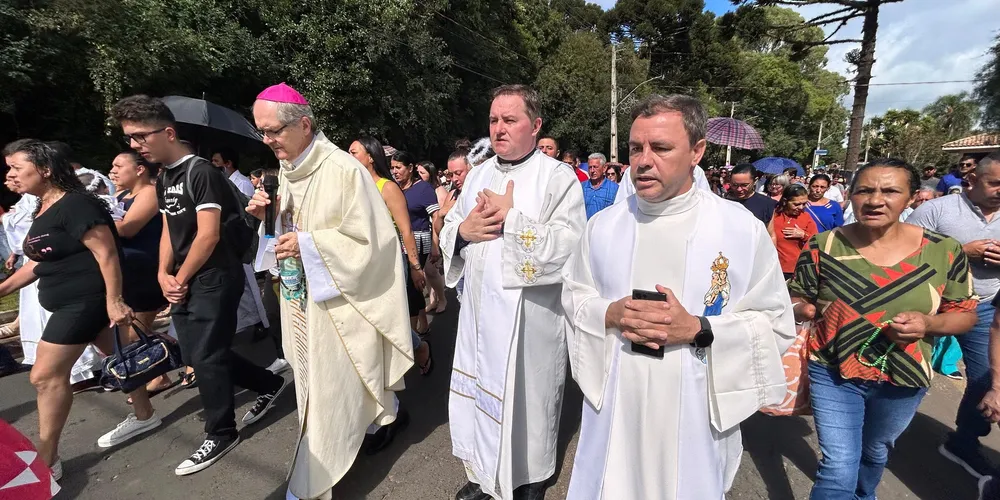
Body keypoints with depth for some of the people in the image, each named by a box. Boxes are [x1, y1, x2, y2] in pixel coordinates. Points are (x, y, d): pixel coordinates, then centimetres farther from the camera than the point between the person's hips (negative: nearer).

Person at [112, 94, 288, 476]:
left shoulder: (201, 172, -14)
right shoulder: (163, 179, 13)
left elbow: (208, 235, -19)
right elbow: (169, 231, 15)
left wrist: (180, 279, -9)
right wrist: (164, 275, 1)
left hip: (214, 279, -9)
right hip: (183, 281, 9)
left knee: (206, 357, -2)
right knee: (196, 355, 13)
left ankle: (221, 434, 16)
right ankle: (270, 384, 29)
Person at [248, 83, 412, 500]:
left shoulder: (342, 170, -18)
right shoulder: (286, 171, 7)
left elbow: (372, 239, -19)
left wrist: (308, 245, -22)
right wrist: (269, 216, -3)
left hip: (337, 299, -8)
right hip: (300, 295, 8)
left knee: (332, 387, 3)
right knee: (316, 380, 19)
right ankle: (384, 415, 41)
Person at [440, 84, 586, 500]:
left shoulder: (559, 178, -9)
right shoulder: (478, 174, 10)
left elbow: (569, 246, -21)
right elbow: (448, 230, 13)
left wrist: (511, 218, -20)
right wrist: (464, 229, -10)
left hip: (529, 314, -5)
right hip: (479, 309, 6)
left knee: (526, 398, 10)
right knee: (481, 393, 17)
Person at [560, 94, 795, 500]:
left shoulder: (743, 229, -9)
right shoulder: (604, 224, -2)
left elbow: (777, 326, -5)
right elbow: (573, 295, 6)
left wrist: (698, 329, -20)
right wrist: (609, 314, -14)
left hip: (694, 415, -1)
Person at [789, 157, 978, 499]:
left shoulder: (944, 251, -9)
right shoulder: (824, 246, -13)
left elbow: (965, 314, 0)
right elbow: (796, 299, -3)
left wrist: (928, 323, -20)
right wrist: (802, 309, -25)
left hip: (904, 380, 3)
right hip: (833, 372, -3)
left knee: (876, 452, 28)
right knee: (838, 470, -3)